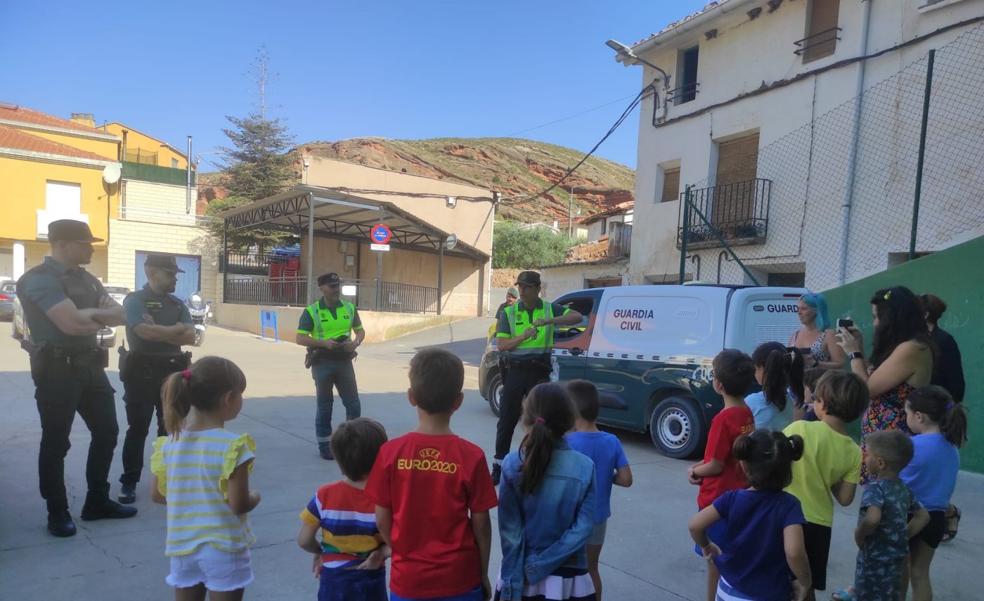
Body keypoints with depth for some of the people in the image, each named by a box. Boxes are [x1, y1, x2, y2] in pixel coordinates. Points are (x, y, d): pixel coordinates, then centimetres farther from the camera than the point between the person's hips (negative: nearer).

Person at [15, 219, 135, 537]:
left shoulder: (86, 279, 12)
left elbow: (120, 313, 4)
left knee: (107, 432, 12)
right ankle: (57, 513, 18)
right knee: (56, 442, 4)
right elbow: (72, 323, -25)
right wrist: (101, 314, -5)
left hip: (90, 366, 8)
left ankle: (97, 502, 27)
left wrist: (89, 314, -15)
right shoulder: (40, 279, -14)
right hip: (57, 369, -8)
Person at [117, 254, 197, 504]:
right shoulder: (135, 300, -6)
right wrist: (176, 329, -9)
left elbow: (190, 337, 0)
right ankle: (129, 482, 11)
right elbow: (144, 331, -22)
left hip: (172, 372, 5)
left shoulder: (177, 304, 11)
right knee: (137, 428, 1)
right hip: (142, 373, -5)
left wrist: (158, 331, -12)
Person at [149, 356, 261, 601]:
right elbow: (238, 505, -20)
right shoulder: (233, 446, -20)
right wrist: (255, 497, 1)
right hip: (224, 547, -5)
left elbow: (157, 494, 6)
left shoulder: (169, 444, -3)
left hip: (182, 546, 5)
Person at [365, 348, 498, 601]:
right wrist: (483, 574, 7)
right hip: (459, 579, -1)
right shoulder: (471, 456, -15)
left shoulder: (391, 452, -12)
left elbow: (382, 520, -4)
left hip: (407, 579, 1)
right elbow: (481, 524, -8)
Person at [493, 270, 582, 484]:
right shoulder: (509, 312, 3)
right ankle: (498, 466, 17)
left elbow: (577, 317, -10)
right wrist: (523, 336, -20)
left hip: (539, 371, 0)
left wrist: (550, 320, -24)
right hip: (514, 370, 0)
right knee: (507, 420, 5)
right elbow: (501, 345, -3)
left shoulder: (550, 309, 3)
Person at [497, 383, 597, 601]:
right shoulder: (585, 468, -12)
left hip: (519, 574, 0)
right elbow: (583, 528, -15)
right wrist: (539, 565, -12)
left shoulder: (512, 464, -13)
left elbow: (510, 531, -12)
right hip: (569, 579, 0)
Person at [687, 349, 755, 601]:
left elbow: (715, 465, -19)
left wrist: (694, 471, -2)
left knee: (715, 559, 7)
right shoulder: (747, 414, 1)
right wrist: (699, 467, 3)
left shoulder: (723, 419, -24)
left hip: (718, 500, -8)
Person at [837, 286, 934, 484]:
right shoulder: (906, 347, 13)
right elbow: (874, 381, 15)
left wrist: (854, 353, -4)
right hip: (885, 438, 9)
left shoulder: (911, 349, -19)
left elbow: (866, 390, -16)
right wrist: (859, 348, 15)